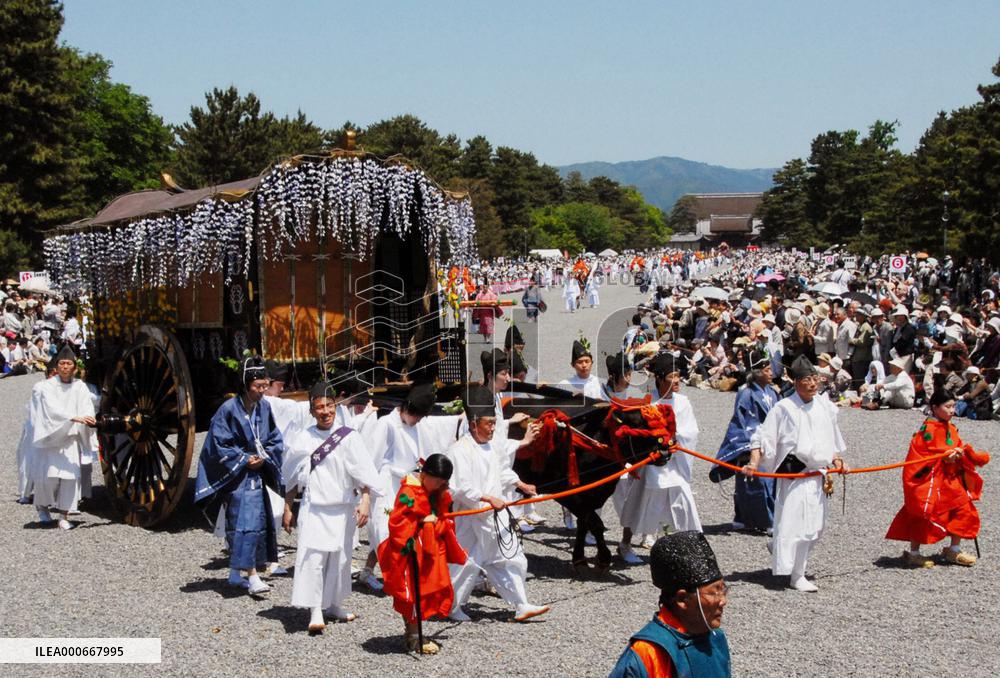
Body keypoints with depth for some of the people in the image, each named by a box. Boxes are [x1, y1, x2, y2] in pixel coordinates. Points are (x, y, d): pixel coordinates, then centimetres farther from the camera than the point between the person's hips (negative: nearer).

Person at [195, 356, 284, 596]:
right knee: (247, 521, -15)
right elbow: (220, 444, -12)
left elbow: (275, 440, 11)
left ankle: (236, 573, 23)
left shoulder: (264, 407, 2)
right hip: (237, 476, -6)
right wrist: (244, 460, -14)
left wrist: (264, 457, -6)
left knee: (259, 520, 9)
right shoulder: (229, 409, -14)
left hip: (257, 474, 6)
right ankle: (252, 575, -16)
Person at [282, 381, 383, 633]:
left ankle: (333, 604, 29)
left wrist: (365, 502, -17)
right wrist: (287, 509, 13)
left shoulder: (349, 437, -3)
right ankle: (315, 612, -12)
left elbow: (364, 473, -7)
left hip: (342, 510, 0)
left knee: (340, 558, 10)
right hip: (313, 509, 0)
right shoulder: (302, 439, 3)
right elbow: (292, 479, 12)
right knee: (312, 557, -13)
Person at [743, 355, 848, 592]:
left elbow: (831, 438, 24)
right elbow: (763, 438, -8)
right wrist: (754, 463, -19)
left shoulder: (824, 406, 9)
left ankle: (778, 547, 36)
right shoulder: (784, 408, -10)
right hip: (794, 474, -7)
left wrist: (836, 459, 13)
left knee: (816, 526, 13)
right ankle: (796, 576, 2)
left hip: (818, 474, 7)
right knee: (796, 524, -9)